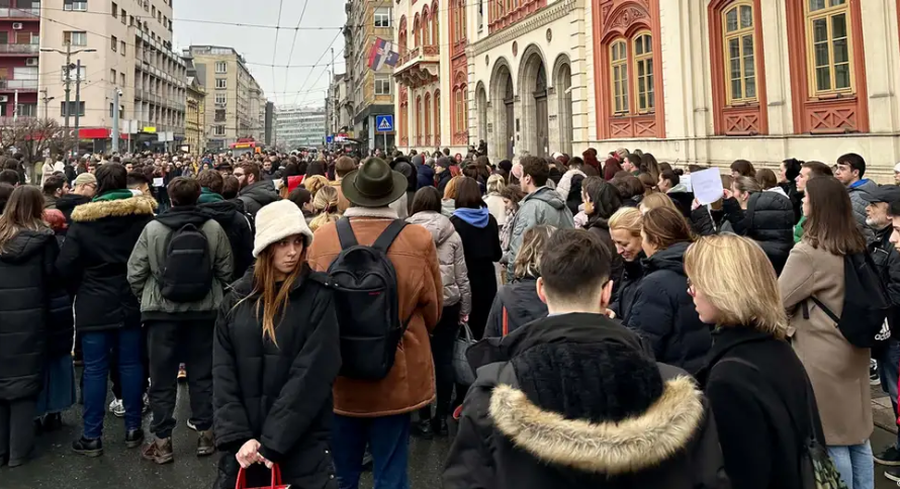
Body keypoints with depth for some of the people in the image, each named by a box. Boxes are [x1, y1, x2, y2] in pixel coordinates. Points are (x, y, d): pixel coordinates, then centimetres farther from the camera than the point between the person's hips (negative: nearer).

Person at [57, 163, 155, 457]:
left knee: (95, 369, 4)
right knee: (131, 364, 10)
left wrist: (77, 290, 8)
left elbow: (65, 264, -9)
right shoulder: (143, 214, -4)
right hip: (132, 302, 2)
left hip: (94, 305, -2)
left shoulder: (82, 220, -7)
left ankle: (92, 437, 10)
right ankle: (133, 429, 17)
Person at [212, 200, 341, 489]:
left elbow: (312, 374, -13)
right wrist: (237, 436, -10)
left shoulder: (318, 296, -7)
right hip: (244, 446, 3)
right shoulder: (238, 298, 4)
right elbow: (223, 373, 0)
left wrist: (272, 442, -15)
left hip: (303, 445, -3)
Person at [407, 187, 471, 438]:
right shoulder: (452, 234, 0)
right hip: (448, 303, 2)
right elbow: (462, 276, 3)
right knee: (444, 359, 8)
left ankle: (425, 419, 12)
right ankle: (442, 417, 16)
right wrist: (465, 308, 12)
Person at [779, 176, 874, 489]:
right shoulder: (856, 247, 5)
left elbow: (777, 301, -14)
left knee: (830, 437, 5)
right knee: (857, 432, 17)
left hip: (822, 358, -8)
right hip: (853, 352, 8)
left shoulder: (808, 252, -21)